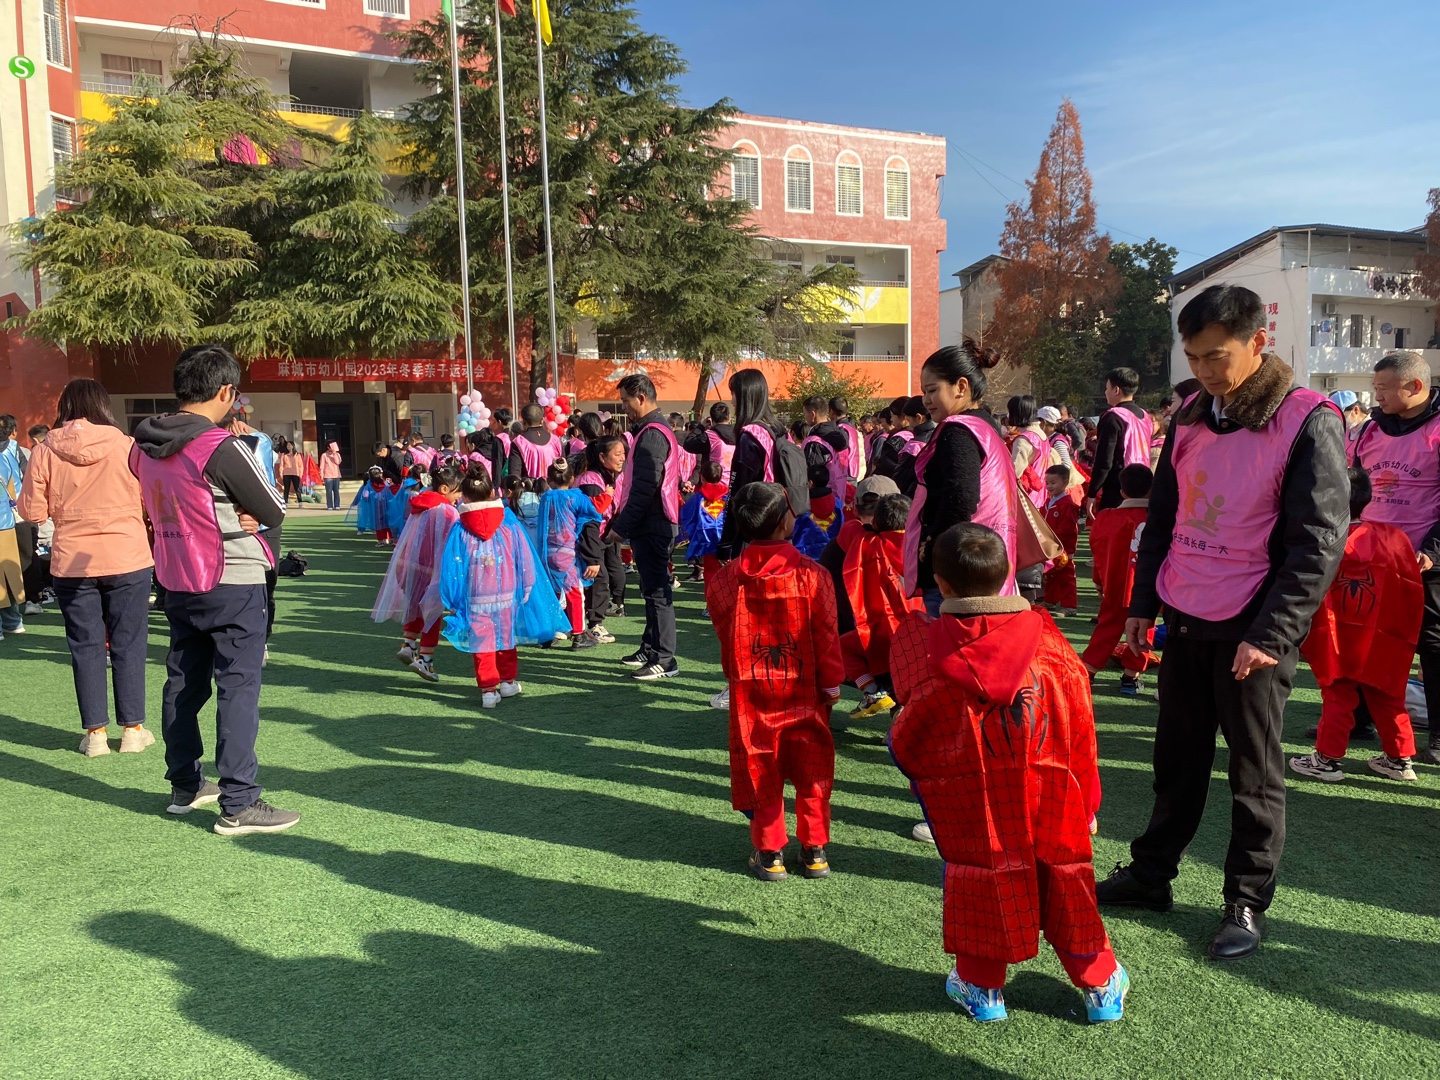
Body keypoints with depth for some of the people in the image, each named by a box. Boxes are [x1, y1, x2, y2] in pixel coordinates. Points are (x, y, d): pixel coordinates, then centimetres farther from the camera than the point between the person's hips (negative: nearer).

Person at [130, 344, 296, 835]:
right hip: (233, 582, -7)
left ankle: (184, 785, 29)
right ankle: (238, 804, -2)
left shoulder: (143, 445, 4)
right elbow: (275, 512, -13)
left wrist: (231, 515, 2)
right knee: (239, 687, -4)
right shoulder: (221, 448, -19)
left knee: (183, 681, 16)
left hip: (177, 582, 8)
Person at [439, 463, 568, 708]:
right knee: (506, 638, 18)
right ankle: (508, 682, 29)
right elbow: (525, 561, 1)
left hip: (475, 599, -2)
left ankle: (488, 689, 3)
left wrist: (451, 601, 4)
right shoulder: (510, 524, -3)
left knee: (482, 643, 5)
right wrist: (526, 589, 11)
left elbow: (452, 568, -3)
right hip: (507, 596, 2)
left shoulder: (460, 531, -7)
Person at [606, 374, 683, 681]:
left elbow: (644, 487, -22)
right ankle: (650, 648, 27)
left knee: (657, 590, -7)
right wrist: (621, 522, 17)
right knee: (653, 587, 17)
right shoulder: (654, 429, 17)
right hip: (653, 525, 11)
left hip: (652, 526, -11)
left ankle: (664, 659, -4)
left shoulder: (652, 434, -16)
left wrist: (622, 526, -17)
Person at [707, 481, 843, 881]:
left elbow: (724, 634, 5)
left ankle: (769, 853, 17)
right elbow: (826, 636, -8)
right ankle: (814, 850, 20)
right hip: (804, 692, -1)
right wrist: (832, 683, 3)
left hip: (749, 694, 1)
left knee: (759, 773, 11)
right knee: (812, 772, 13)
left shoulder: (725, 579, -7)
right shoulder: (811, 575, -13)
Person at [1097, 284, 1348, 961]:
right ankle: (1151, 873, 28)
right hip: (1184, 620, 6)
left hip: (1254, 631, -5)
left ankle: (1247, 903, 22)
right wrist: (1143, 603, 11)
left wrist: (1271, 635, -20)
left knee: (1255, 771, 7)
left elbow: (1318, 541, -16)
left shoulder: (1307, 421, -12)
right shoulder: (1191, 417, 7)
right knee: (1177, 756, 15)